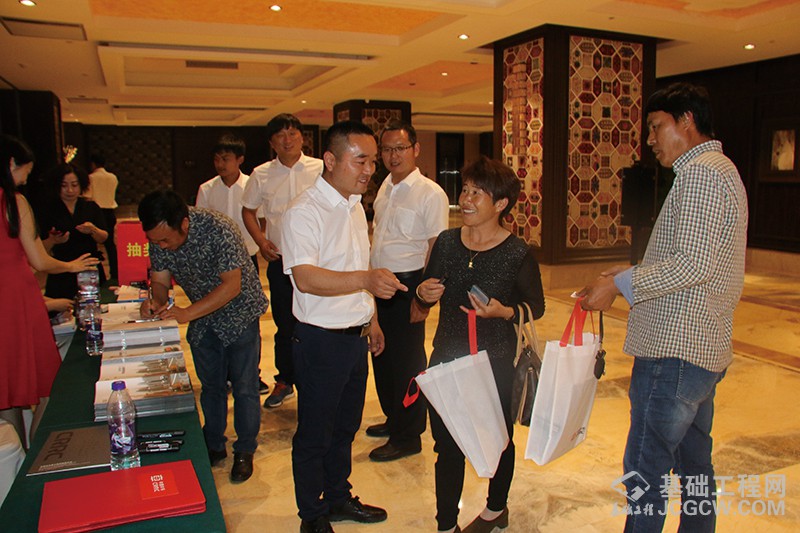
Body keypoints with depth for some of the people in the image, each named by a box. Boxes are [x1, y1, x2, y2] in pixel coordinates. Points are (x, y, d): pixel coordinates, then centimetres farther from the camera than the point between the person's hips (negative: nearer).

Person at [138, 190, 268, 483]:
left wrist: (187, 313, -36)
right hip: (202, 319, 5)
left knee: (244, 387, 3)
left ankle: (245, 451, 22)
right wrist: (156, 301, -28)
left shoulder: (219, 230, -31)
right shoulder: (158, 239, -12)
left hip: (238, 313, -5)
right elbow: (160, 280, -4)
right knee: (210, 385, 16)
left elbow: (232, 285, -30)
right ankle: (214, 446, 33)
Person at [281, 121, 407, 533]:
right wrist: (367, 279, -43)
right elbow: (306, 278, -31)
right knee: (314, 434, 10)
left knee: (345, 426, 21)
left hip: (356, 336, 8)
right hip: (321, 340, -8)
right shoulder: (304, 212, -18)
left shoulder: (354, 206, 9)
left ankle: (338, 498, 41)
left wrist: (371, 320, 21)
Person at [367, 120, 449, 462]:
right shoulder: (386, 188, 11)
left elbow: (436, 249, -15)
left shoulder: (430, 194, -12)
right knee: (381, 354, 17)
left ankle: (407, 437, 19)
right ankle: (394, 419, 37)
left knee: (407, 360, 2)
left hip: (407, 285, -8)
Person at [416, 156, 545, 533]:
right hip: (446, 359, 3)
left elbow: (536, 307, -3)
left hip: (496, 364, -2)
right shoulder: (446, 242, 0)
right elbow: (426, 296, 11)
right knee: (446, 445, 9)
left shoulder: (518, 254, -12)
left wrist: (503, 311, -21)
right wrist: (424, 293, -11)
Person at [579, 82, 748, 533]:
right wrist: (634, 274, 13)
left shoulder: (700, 173, -14)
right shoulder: (722, 170, 19)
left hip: (675, 351, -11)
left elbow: (694, 265, -24)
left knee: (645, 473, -2)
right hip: (705, 349, 11)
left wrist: (621, 284, -16)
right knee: (694, 466, 20)